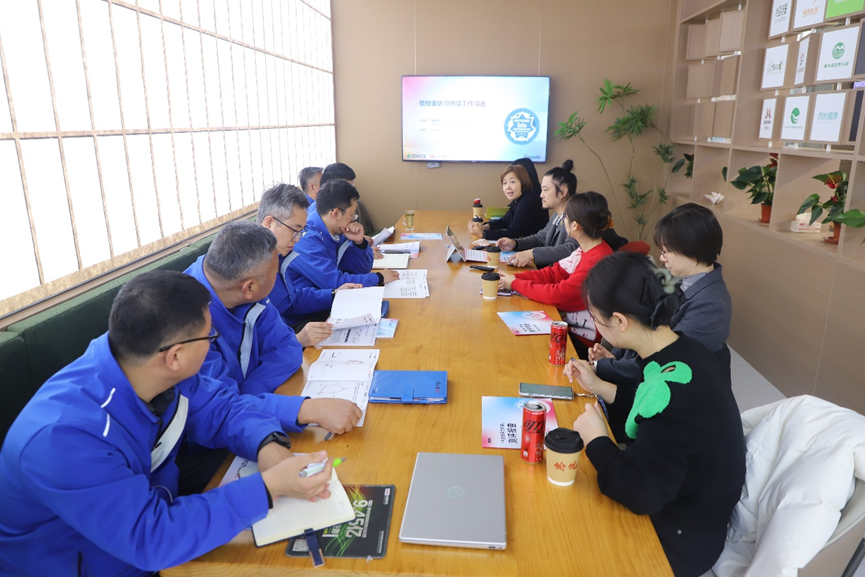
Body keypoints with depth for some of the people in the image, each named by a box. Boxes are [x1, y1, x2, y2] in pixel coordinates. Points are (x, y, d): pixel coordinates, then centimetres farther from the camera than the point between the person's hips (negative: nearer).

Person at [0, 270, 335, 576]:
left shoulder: (153, 368, -13)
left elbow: (219, 407, -2)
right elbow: (150, 538, -33)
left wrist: (268, 445, -21)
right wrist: (269, 486, -33)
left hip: (154, 517, 6)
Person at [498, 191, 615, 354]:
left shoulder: (597, 261, -27)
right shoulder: (585, 251, 3)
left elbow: (558, 295, -26)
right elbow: (554, 273, 5)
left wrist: (515, 284, -16)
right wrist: (515, 277, -7)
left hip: (582, 340, -8)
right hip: (570, 324, 8)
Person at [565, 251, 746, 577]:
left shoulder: (671, 386, -34)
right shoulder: (682, 352, -6)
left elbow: (641, 495, -32)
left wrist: (596, 440, -18)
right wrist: (599, 387, 6)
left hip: (680, 541, -7)